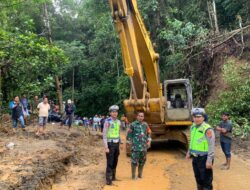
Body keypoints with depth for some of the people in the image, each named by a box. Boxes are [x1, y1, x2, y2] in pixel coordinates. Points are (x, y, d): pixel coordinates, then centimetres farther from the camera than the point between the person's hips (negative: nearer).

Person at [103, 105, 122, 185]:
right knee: (110, 163, -5)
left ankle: (113, 176, 27)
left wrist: (119, 145, 16)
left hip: (116, 144, 7)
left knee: (115, 162, 14)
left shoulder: (118, 122, 7)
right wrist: (106, 147, -19)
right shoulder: (107, 122, -15)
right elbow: (104, 135, -15)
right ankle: (108, 179, 4)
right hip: (110, 144, -7)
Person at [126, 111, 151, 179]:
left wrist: (149, 141, 6)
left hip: (144, 146, 5)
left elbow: (149, 133, 16)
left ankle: (140, 174, 24)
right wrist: (129, 142, -1)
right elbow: (129, 134, 0)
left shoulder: (145, 124, 8)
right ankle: (133, 175, 6)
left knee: (142, 161, 10)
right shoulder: (133, 124, -4)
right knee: (134, 161, -4)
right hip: (135, 146, -4)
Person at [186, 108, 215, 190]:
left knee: (206, 180, 2)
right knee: (198, 178, 21)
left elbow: (211, 146, -20)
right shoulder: (193, 127, 6)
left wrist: (209, 160, -21)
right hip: (195, 158, 8)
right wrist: (189, 152, 20)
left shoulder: (207, 129, -20)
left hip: (204, 158, -8)